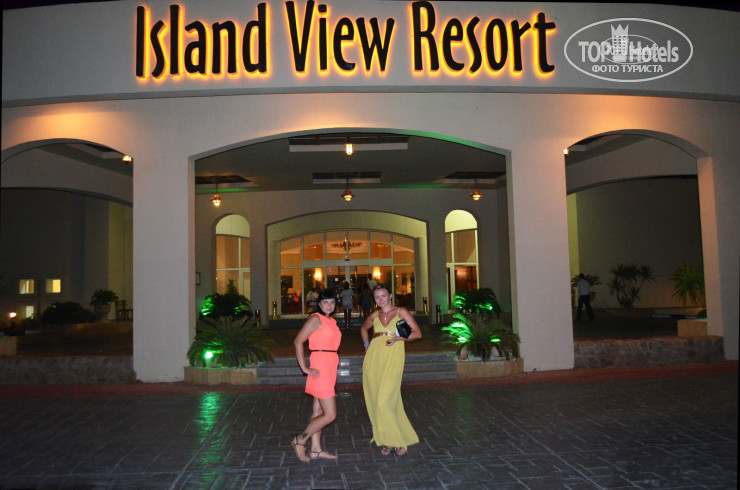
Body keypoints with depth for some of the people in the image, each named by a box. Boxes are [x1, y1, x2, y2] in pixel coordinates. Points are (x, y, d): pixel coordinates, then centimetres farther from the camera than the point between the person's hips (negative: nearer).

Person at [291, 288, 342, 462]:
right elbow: (298, 341, -14)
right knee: (330, 414, -7)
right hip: (320, 369, -9)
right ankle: (300, 440, 6)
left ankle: (316, 450, 20)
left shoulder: (331, 321, 15)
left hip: (329, 369, 9)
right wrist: (305, 368, -16)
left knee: (318, 411, 13)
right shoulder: (316, 319, -10)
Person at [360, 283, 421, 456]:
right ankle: (386, 440, 15)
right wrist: (366, 344, 17)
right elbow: (364, 329, 34)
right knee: (374, 400, 3)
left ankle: (396, 440, 2)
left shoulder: (401, 312, 3)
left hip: (393, 359, -4)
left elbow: (417, 333, -2)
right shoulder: (375, 316, 14)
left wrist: (397, 338, -14)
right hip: (373, 358, 5)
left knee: (384, 400, -14)